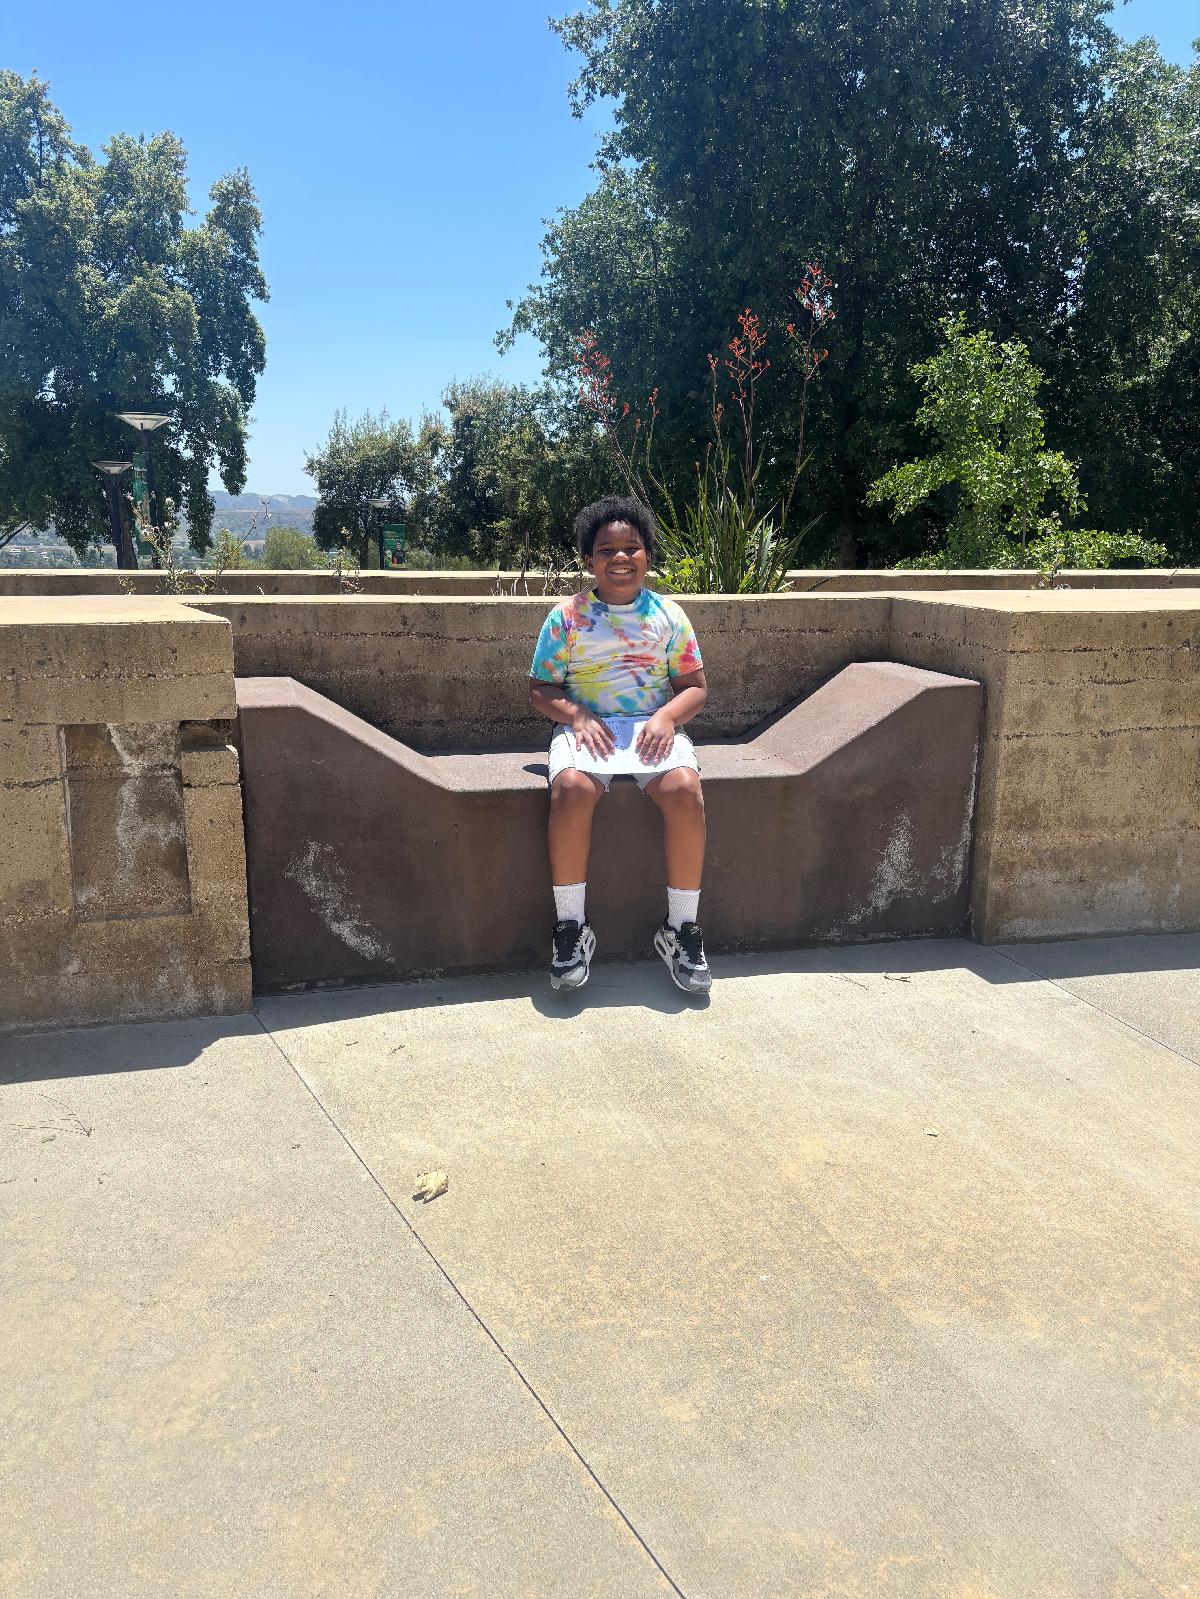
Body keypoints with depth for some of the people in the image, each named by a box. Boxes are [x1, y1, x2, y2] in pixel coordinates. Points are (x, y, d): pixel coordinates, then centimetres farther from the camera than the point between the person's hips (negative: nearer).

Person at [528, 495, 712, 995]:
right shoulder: (566, 617, 5)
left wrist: (667, 717, -12)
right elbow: (540, 689, 6)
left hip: (654, 726, 1)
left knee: (684, 790, -32)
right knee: (572, 789, -35)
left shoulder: (668, 615, 9)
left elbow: (694, 686, 10)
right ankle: (571, 926, -20)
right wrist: (576, 717, -14)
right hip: (586, 726, -1)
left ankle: (681, 927, -16)